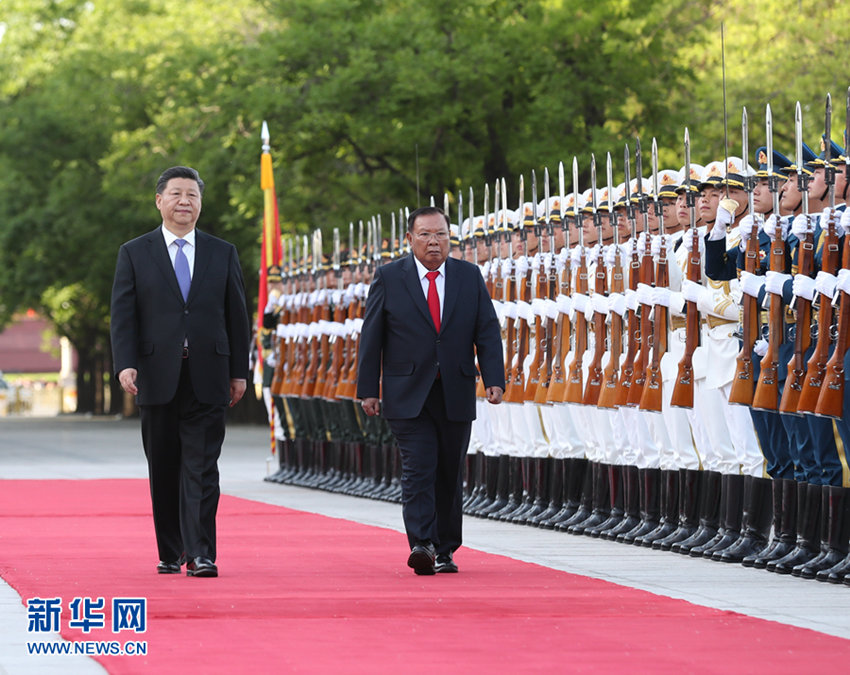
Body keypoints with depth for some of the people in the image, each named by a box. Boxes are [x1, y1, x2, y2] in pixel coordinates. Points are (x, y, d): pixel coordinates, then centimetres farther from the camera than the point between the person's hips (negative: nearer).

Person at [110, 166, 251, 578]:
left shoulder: (223, 254, 11)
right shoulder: (134, 254, 7)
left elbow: (236, 316, 11)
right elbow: (123, 315, 1)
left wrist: (239, 371, 6)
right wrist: (125, 364, -13)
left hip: (208, 379, 0)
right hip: (157, 377, 0)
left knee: (201, 468, -7)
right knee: (164, 471, 7)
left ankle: (200, 555, -10)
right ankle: (170, 553, 16)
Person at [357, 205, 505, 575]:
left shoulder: (469, 276, 7)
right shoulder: (389, 277, 1)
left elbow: (487, 332, 5)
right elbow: (372, 336, 2)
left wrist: (494, 379, -7)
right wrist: (368, 390, -2)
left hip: (456, 395, 3)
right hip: (408, 395, -3)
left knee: (449, 475, 8)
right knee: (418, 471, -13)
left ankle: (445, 550, 17)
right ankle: (421, 545, -21)